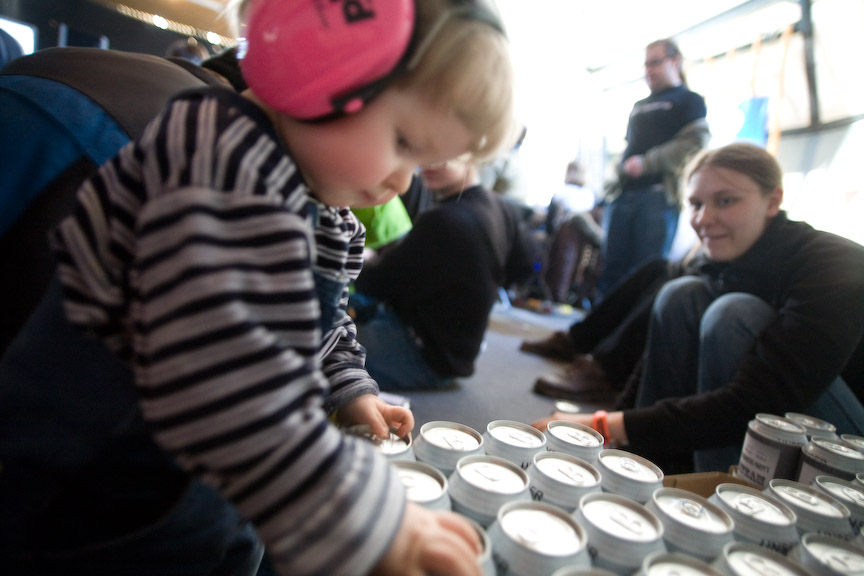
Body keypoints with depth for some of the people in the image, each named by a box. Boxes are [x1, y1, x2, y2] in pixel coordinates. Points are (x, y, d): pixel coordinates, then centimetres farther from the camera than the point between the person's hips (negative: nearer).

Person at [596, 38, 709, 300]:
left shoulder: (689, 100, 8)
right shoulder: (639, 107, 28)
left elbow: (693, 145, -7)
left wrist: (646, 163, -14)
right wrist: (616, 182, 13)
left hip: (659, 195, -6)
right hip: (623, 193, 6)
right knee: (611, 266, 1)